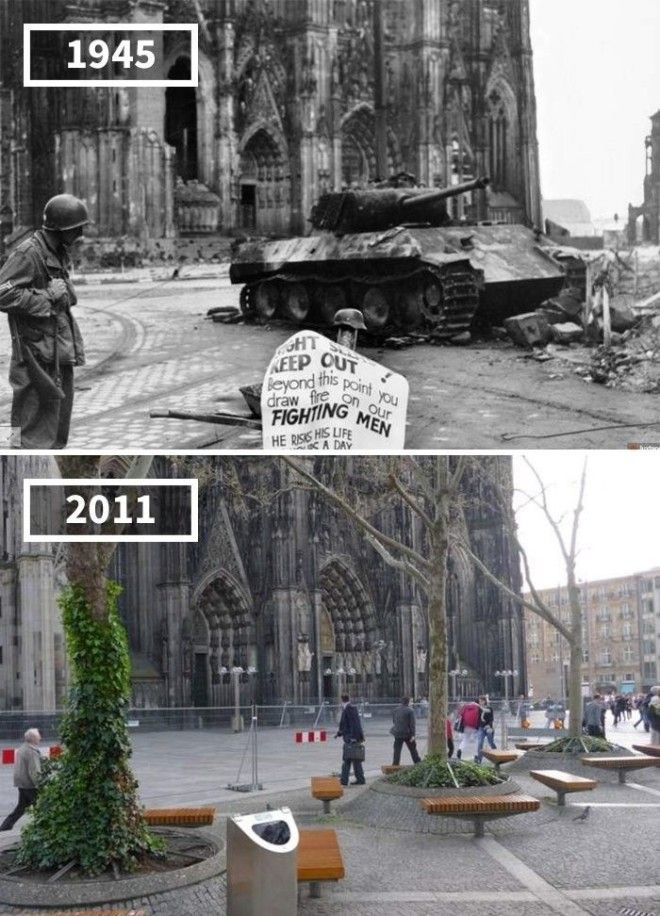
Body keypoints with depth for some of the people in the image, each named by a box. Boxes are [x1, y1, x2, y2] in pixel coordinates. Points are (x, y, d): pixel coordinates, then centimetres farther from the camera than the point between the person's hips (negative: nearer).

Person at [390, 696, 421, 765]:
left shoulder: (396, 710, 5)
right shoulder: (410, 711, -10)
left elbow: (394, 721, 15)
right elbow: (412, 724, -13)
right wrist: (413, 735, -13)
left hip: (398, 733, 3)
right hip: (407, 733, -3)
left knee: (397, 750, 4)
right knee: (413, 749, 11)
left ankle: (395, 764, 0)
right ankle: (417, 763, 18)